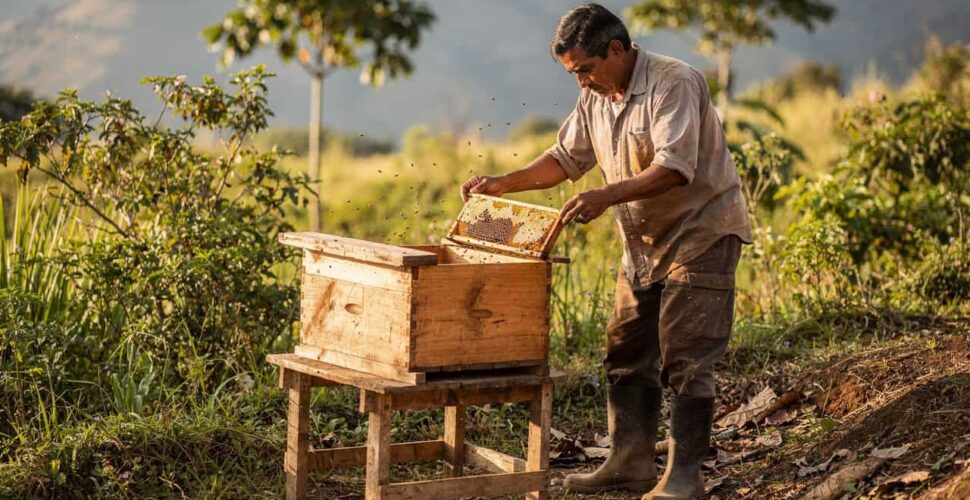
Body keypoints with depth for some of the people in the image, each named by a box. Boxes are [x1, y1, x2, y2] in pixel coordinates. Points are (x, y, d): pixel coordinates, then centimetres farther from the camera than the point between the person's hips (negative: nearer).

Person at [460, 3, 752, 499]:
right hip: (645, 240, 8)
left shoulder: (674, 84, -21)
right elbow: (566, 157, 15)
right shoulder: (595, 96, 4)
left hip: (701, 231, -8)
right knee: (627, 352, 10)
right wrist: (504, 184, 4)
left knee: (686, 359, -8)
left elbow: (674, 169, -31)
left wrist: (605, 196, -39)